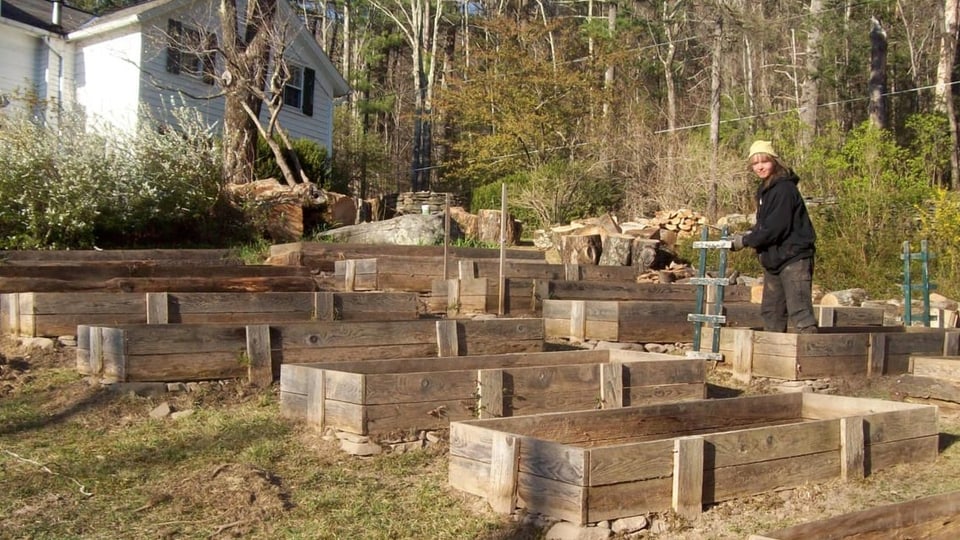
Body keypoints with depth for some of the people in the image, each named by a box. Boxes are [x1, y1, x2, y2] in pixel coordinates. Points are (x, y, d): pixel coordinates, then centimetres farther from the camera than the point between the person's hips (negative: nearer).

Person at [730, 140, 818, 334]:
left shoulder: (784, 188, -15)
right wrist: (747, 235, 1)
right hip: (774, 259, 10)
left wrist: (745, 241, -13)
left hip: (794, 258, -10)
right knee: (771, 311, 15)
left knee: (799, 311, -15)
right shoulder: (764, 189, 15)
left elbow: (776, 228, -21)